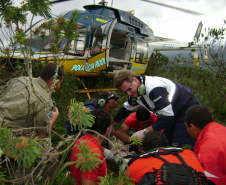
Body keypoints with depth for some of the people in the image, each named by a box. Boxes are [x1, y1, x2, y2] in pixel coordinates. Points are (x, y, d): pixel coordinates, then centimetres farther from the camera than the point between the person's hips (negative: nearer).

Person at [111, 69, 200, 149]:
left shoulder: (154, 88, -32)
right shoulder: (135, 91, -2)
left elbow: (167, 117, -31)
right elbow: (126, 109, 16)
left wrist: (145, 132, -27)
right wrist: (111, 125, 22)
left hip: (188, 109, -9)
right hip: (174, 114, 9)